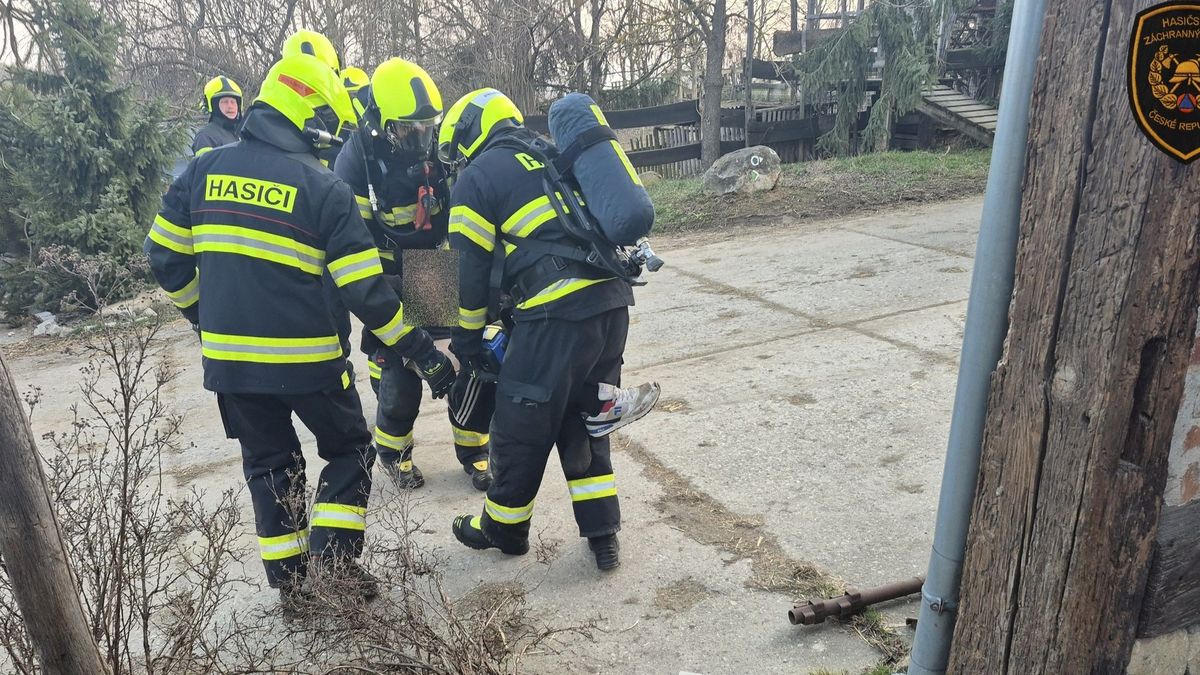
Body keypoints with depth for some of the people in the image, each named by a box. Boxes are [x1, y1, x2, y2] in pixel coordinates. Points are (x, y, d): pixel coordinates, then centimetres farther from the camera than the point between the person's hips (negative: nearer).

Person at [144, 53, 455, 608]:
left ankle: (287, 577, 26)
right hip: (306, 358, -4)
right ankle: (333, 554, 7)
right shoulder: (323, 188, -12)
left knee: (268, 462, 21)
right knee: (349, 448, 18)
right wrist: (421, 351, -6)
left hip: (229, 356, 5)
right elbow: (365, 291, -14)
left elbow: (165, 258, 8)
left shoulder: (203, 169, 3)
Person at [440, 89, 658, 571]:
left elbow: (474, 270, 2)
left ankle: (503, 529, 31)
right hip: (613, 301, 7)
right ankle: (603, 535, 23)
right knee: (584, 421, 20)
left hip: (558, 312, -7)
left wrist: (469, 341, 14)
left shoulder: (477, 177, 3)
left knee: (520, 424, 11)